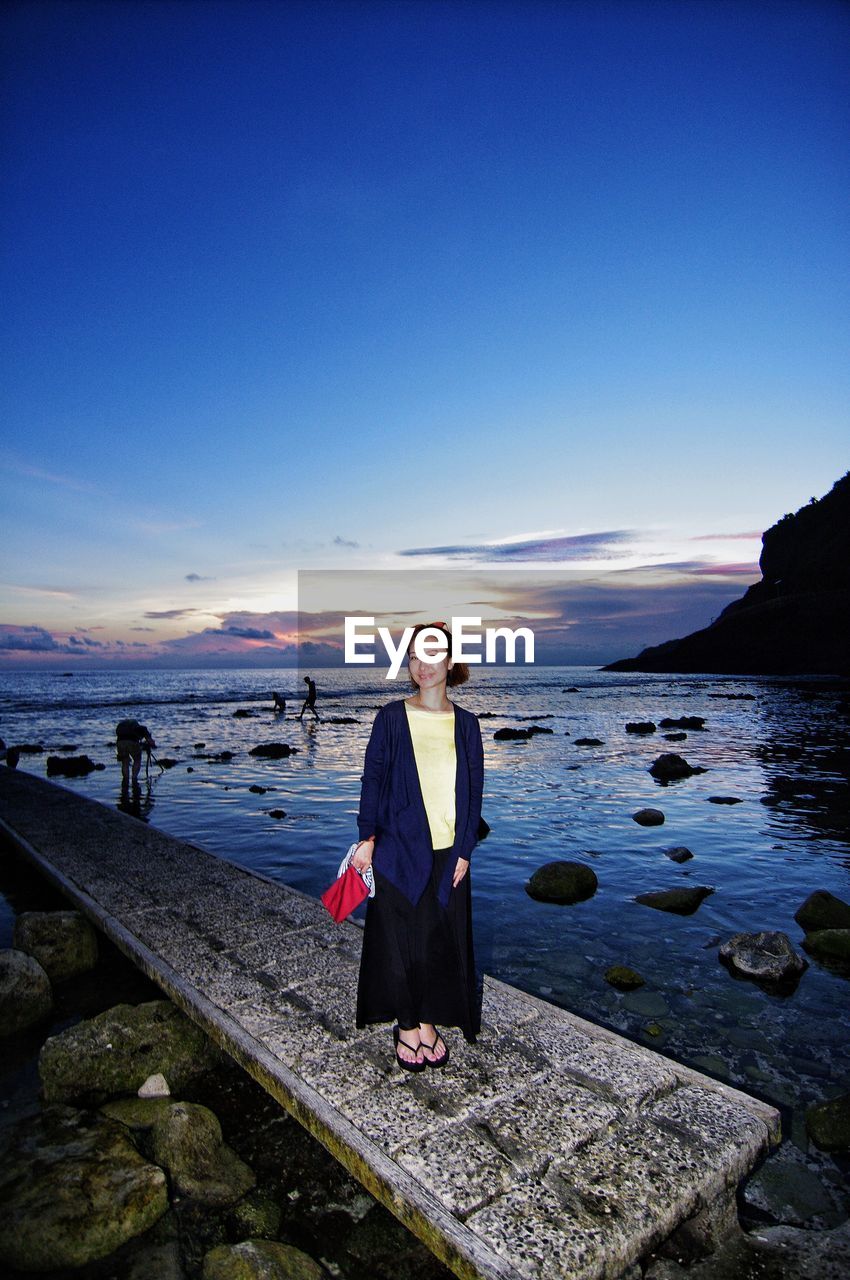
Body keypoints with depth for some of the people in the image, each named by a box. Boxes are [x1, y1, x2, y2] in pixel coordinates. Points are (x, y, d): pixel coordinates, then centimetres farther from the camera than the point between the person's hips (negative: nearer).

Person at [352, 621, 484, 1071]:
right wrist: (367, 836, -10)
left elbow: (473, 791, 3)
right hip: (400, 846, -2)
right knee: (400, 937, 9)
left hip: (448, 851, 2)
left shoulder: (466, 724, 2)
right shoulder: (392, 717, -4)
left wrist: (464, 850, -1)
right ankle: (406, 1025, 30)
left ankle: (429, 1021, 32)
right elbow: (373, 777, -4)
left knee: (443, 939, 11)